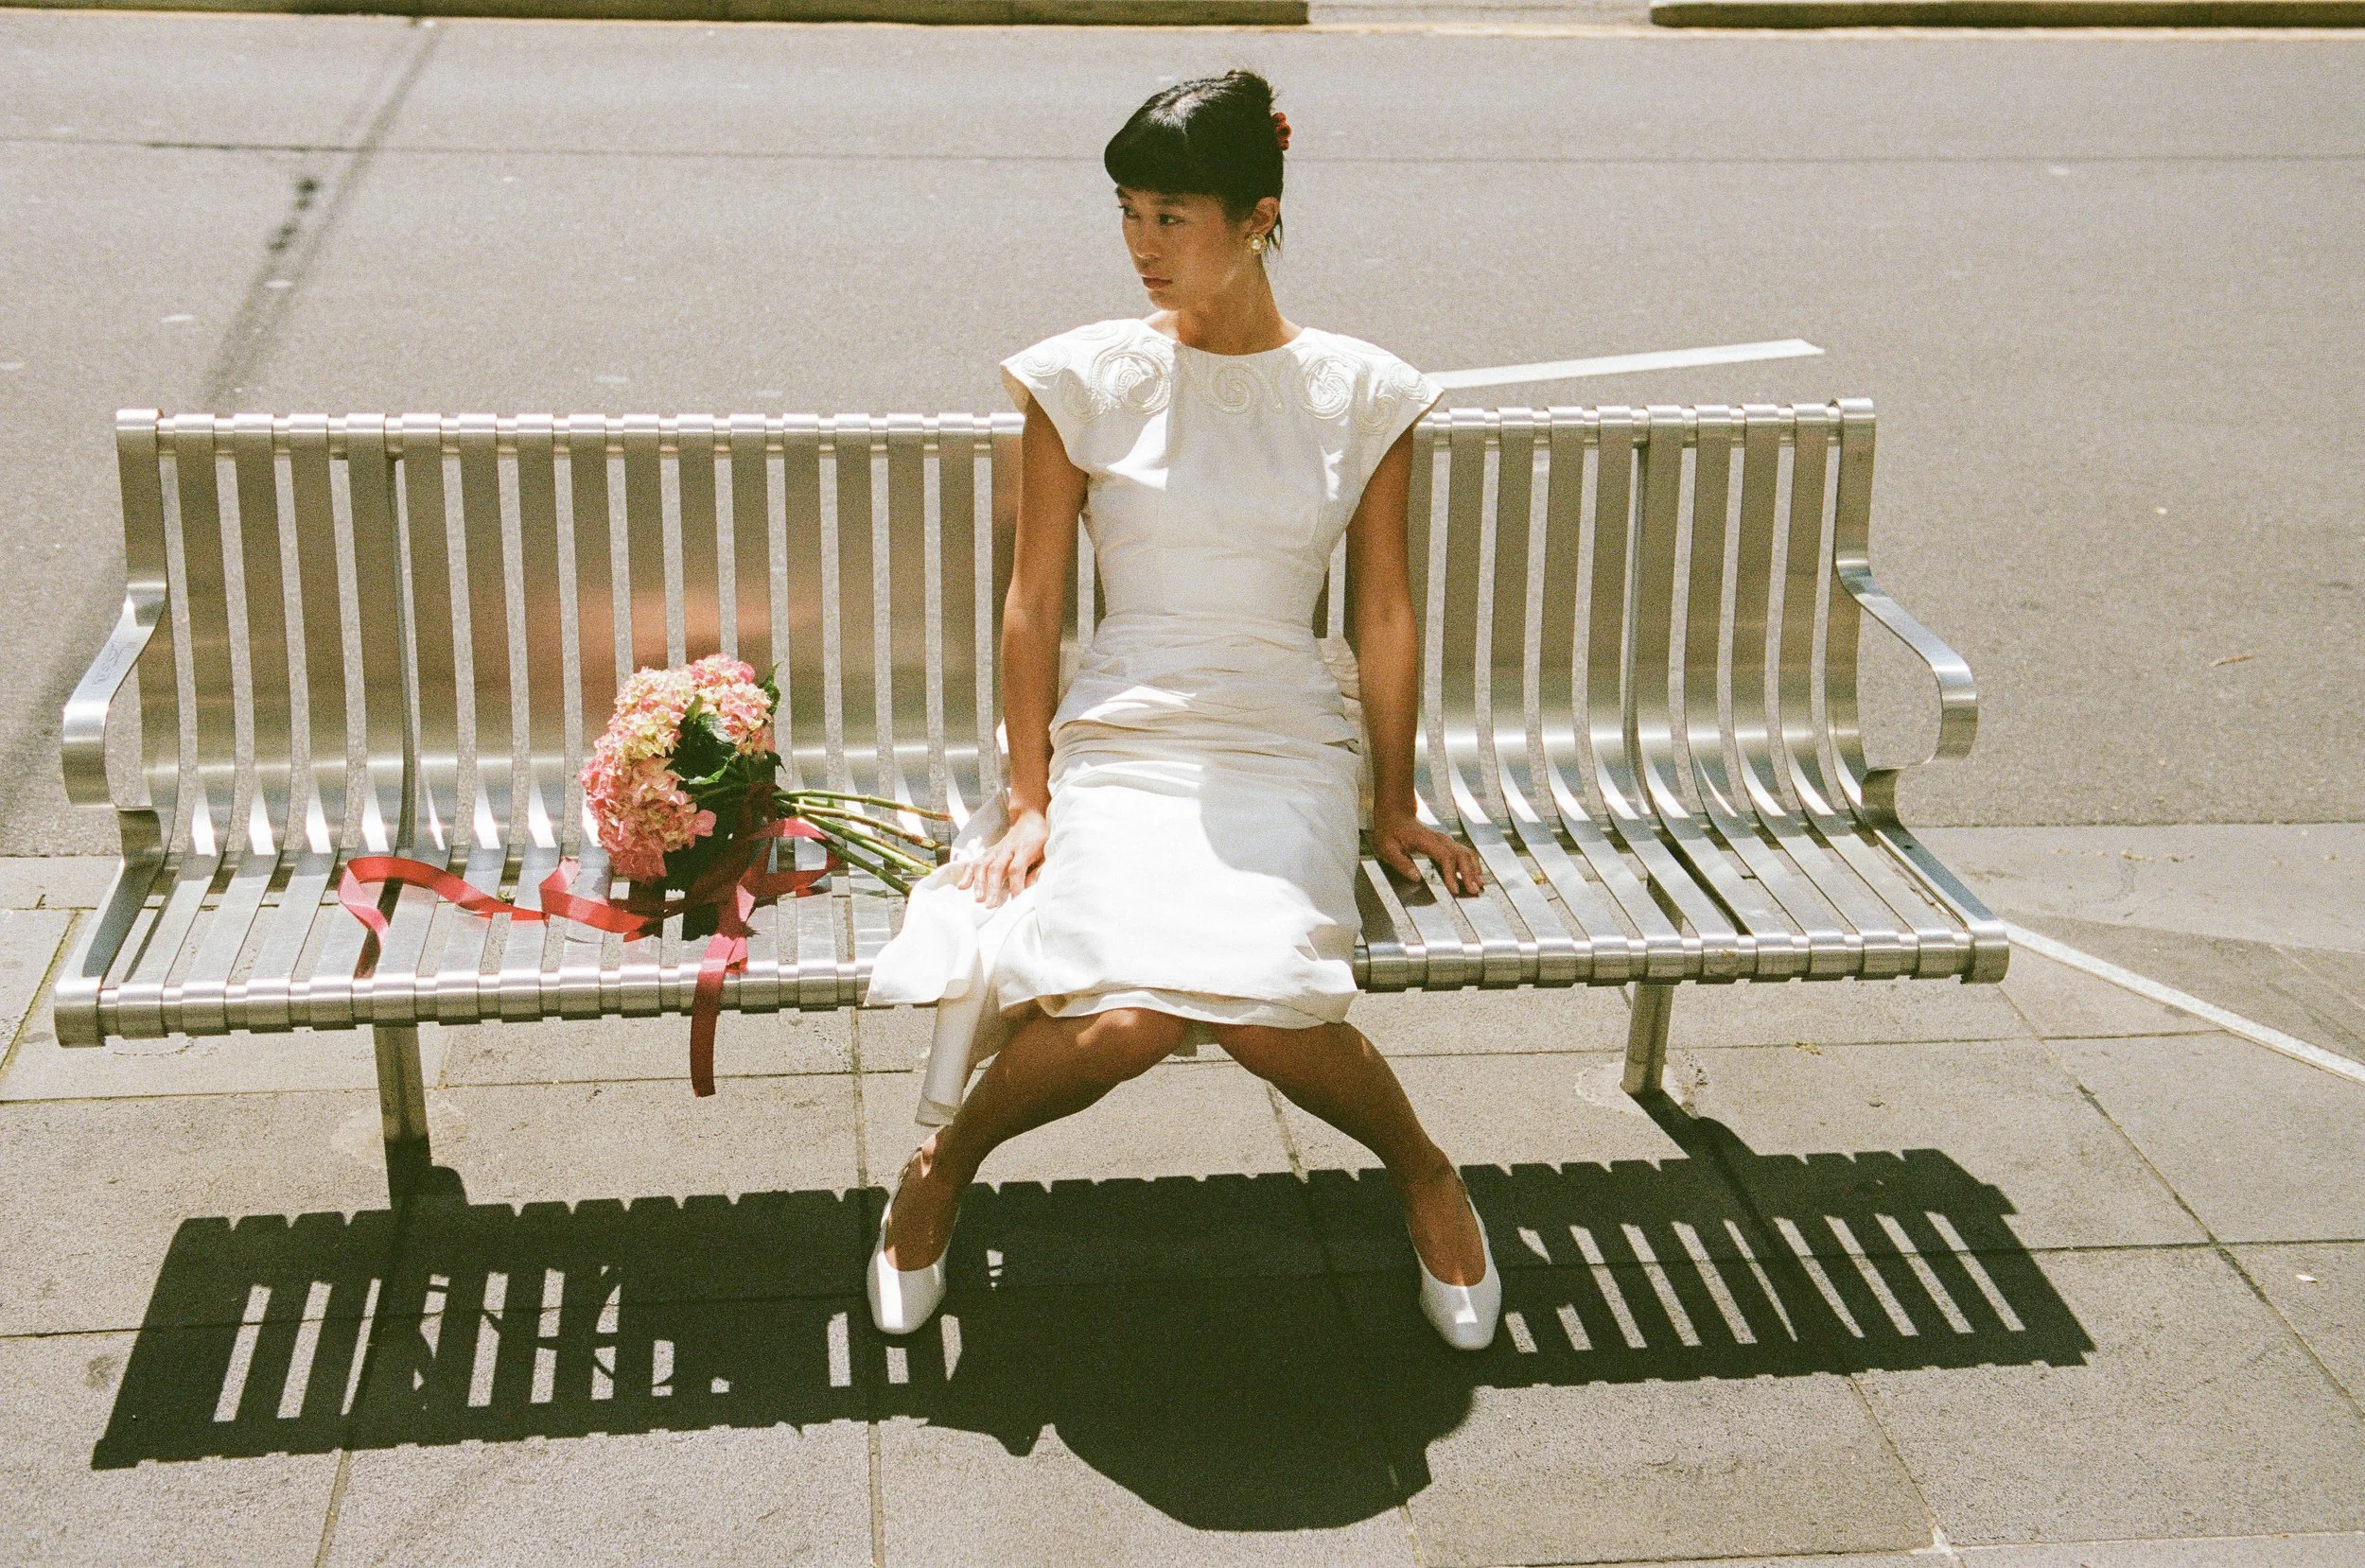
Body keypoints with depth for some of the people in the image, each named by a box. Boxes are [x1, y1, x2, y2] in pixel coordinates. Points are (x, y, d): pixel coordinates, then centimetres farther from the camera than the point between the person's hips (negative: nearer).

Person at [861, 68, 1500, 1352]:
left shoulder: (1360, 393, 5)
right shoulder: (1085, 378, 3)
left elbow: (1385, 613, 10)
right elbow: (1035, 599, 5)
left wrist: (1394, 807, 13)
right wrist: (1030, 799, 1)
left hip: (1285, 749, 1)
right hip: (1120, 738, 0)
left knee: (1257, 1002, -30)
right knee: (1127, 1016, -30)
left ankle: (1420, 1169, 2)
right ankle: (945, 1161, 3)